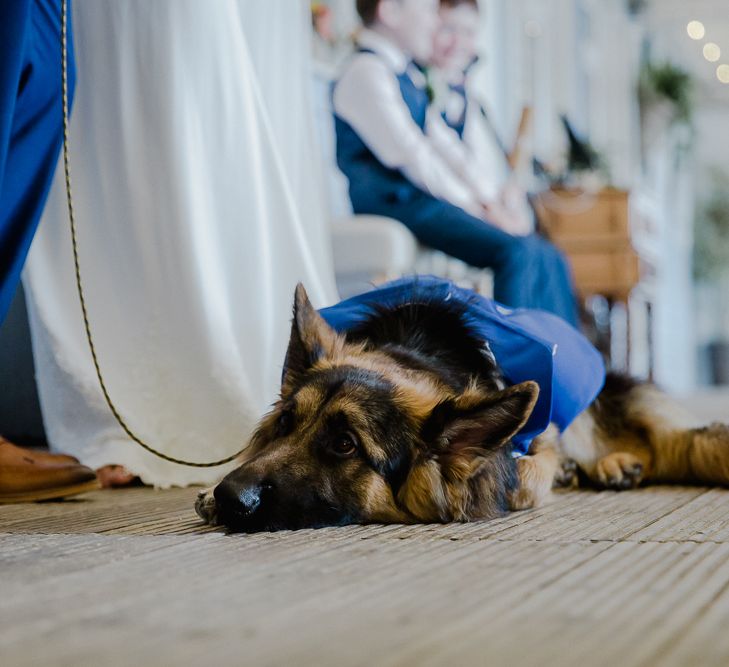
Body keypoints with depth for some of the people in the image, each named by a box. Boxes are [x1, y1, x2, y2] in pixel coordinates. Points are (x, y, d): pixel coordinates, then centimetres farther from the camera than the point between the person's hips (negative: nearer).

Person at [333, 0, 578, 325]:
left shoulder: (407, 75, 19)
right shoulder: (366, 73, -11)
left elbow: (444, 143, 17)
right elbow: (412, 155, -17)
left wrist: (493, 201, 4)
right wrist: (477, 208, -14)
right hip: (395, 206, -9)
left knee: (548, 260, -3)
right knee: (516, 252, -24)